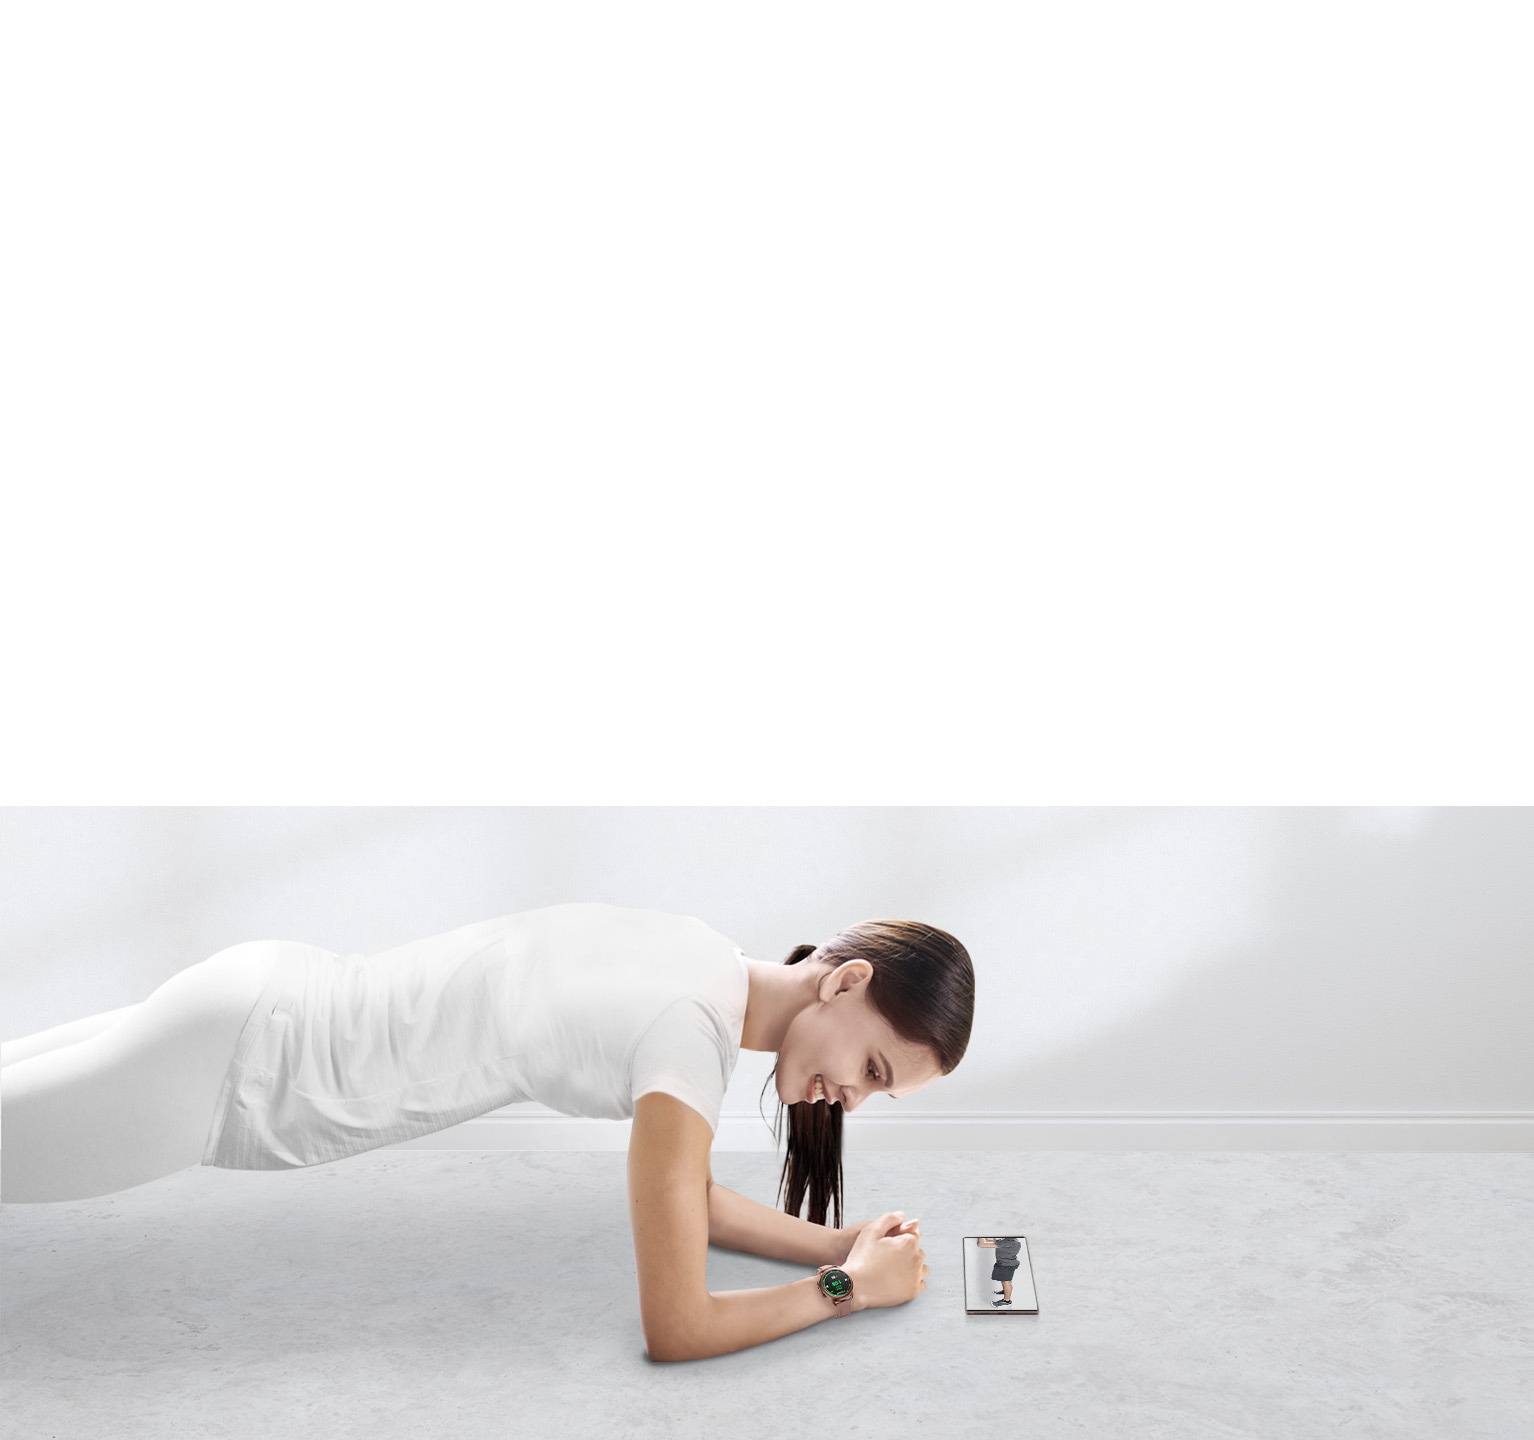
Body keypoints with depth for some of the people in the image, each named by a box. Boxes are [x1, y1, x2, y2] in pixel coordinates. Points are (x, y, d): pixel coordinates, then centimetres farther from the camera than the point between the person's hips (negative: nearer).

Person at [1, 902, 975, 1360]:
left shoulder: (707, 963, 1)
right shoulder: (690, 1035, -26)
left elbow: (689, 1195, 15)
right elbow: (675, 1327, -24)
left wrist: (837, 1240, 3)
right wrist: (851, 1285, -11)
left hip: (273, 997, 9)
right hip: (230, 1079, -9)